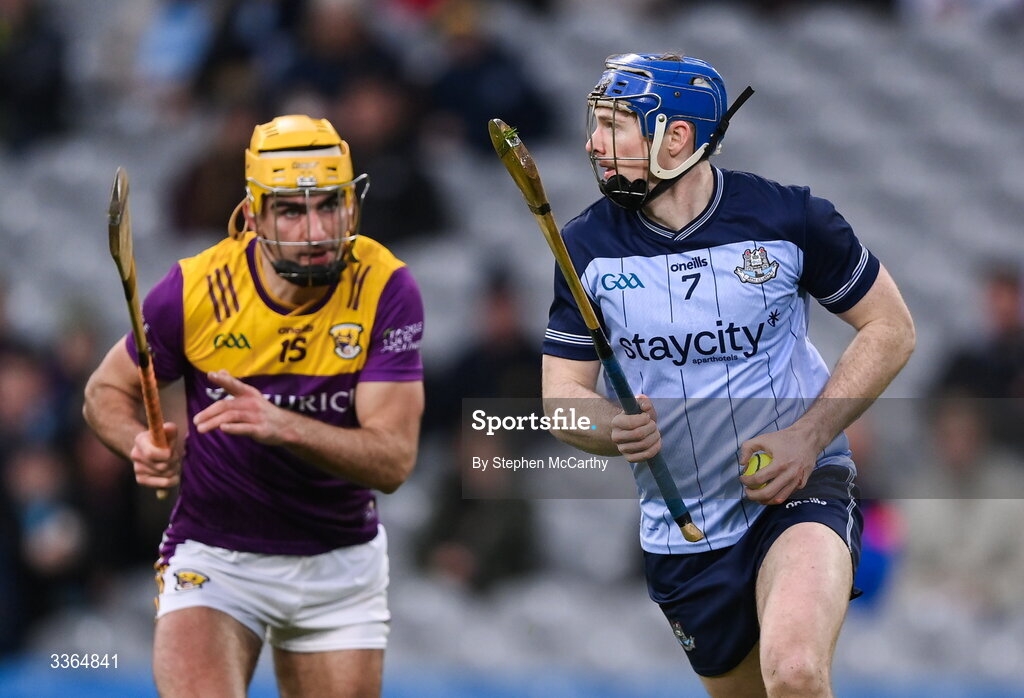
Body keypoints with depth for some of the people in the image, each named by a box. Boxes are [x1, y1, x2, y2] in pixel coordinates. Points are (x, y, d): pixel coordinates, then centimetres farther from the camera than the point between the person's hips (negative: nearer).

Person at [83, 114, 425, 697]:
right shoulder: (196, 289, -16)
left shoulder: (385, 288, -16)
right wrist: (144, 445, -21)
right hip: (213, 556, -2)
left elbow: (393, 460, -22)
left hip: (343, 561, 2)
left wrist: (281, 425, -39)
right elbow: (106, 392, 2)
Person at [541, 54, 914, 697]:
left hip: (799, 491, -4)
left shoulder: (790, 217, -9)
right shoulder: (586, 247, -1)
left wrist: (810, 435, -13)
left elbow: (891, 328, 0)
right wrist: (615, 430, -21)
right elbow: (562, 391, 3)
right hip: (682, 539, 4)